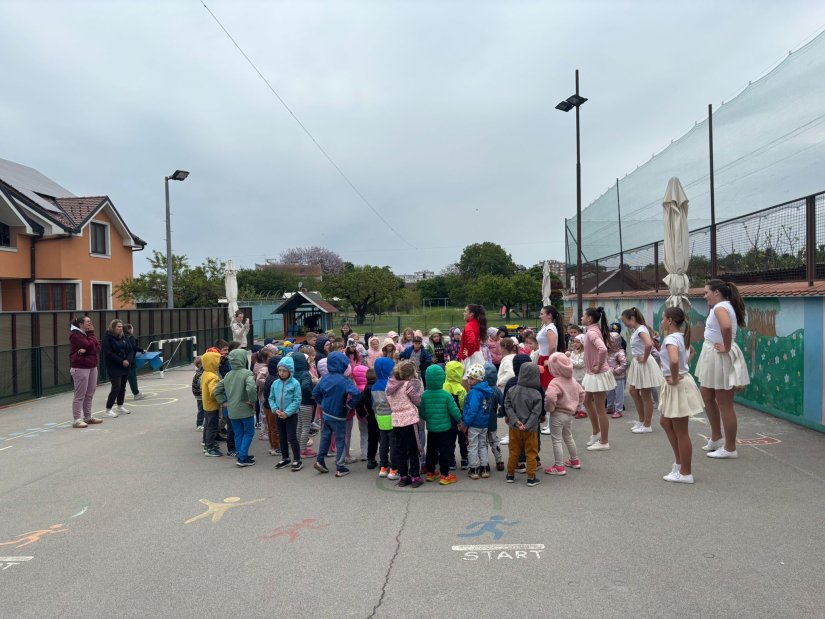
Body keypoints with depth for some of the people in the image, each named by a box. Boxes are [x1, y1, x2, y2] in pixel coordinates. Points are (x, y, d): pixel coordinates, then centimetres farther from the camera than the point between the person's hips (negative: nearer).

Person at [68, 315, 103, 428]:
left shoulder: (88, 334, 15)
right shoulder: (75, 335, -9)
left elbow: (98, 348, 3)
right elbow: (89, 345, -20)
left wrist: (86, 350, -15)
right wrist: (91, 333, -7)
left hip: (92, 366, 8)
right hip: (80, 367, -8)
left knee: (90, 394, 12)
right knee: (80, 395, -5)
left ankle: (88, 417, 21)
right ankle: (77, 419, -1)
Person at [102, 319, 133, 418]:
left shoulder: (123, 337, 10)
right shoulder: (107, 338, -11)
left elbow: (130, 350, 9)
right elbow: (108, 353, -18)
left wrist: (128, 360, -10)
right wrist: (121, 361, -20)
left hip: (125, 367, 7)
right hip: (114, 368, -7)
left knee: (123, 387, 13)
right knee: (116, 387, -10)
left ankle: (120, 407, 27)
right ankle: (108, 410, 0)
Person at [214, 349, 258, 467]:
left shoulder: (228, 375, 7)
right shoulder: (247, 373, -14)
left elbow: (217, 390, 10)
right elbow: (251, 388, -31)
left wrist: (224, 402, 12)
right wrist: (252, 400, -17)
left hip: (232, 410, 6)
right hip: (245, 409, -6)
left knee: (238, 434, 16)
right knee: (249, 432, 7)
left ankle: (241, 456, 21)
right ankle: (242, 458, 2)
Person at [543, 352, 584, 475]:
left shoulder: (555, 382, -23)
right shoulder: (573, 380, 2)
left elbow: (550, 397, -39)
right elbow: (581, 393, 14)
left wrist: (549, 408, -20)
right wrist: (576, 407, 19)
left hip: (557, 415, -8)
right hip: (569, 414, 8)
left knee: (556, 441, 2)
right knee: (568, 438, 25)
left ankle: (559, 467, 7)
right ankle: (575, 460, 39)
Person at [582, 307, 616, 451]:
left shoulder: (592, 332, -21)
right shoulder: (595, 330, 8)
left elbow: (603, 349, -37)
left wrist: (599, 366, -24)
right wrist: (596, 365, 14)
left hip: (598, 374, -10)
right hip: (592, 374, 10)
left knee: (600, 408, 1)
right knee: (587, 401, 21)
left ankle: (604, 442, 12)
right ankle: (596, 432, 33)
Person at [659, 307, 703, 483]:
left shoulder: (671, 339, -21)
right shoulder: (680, 336, 9)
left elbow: (674, 360, -39)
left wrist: (674, 378, -22)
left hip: (678, 386, -10)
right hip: (674, 385, 10)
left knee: (681, 432, 1)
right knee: (665, 421, 21)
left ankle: (685, 473, 13)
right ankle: (679, 462, 29)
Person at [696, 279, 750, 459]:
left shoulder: (720, 307, -18)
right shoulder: (724, 306, 13)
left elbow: (726, 326, -38)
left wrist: (726, 347, -27)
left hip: (722, 358, -11)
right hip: (713, 357, 11)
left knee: (724, 405, -1)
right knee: (706, 396, 19)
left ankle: (730, 448, 10)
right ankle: (716, 438, 31)